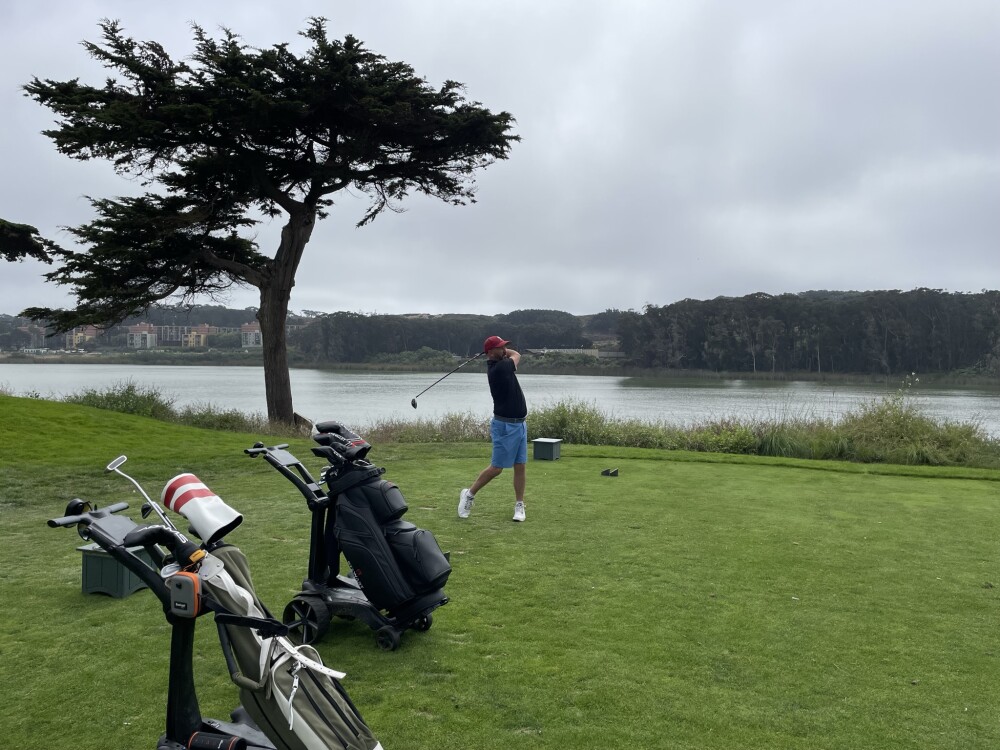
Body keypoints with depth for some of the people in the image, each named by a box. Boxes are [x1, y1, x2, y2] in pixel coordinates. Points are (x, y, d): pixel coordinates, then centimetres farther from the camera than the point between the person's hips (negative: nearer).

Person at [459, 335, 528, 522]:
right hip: (506, 426, -9)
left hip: (520, 424, 9)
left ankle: (519, 505, 14)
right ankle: (469, 494, 16)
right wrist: (500, 351, 13)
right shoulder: (499, 368, -19)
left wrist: (501, 351, 12)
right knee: (496, 467, -2)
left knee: (520, 466, 7)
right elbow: (516, 355, 0)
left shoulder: (497, 365, 7)